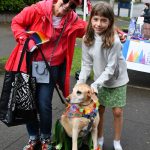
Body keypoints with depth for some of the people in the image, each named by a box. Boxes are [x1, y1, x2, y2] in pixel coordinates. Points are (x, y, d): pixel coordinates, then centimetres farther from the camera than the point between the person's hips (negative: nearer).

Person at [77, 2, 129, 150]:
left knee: (117, 112, 5)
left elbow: (110, 68, -24)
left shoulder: (114, 41, -28)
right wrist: (80, 83, -19)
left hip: (117, 80, -3)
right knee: (99, 110, 11)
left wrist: (95, 84, -29)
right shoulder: (87, 39, -15)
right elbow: (86, 64, -8)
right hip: (100, 80, 3)